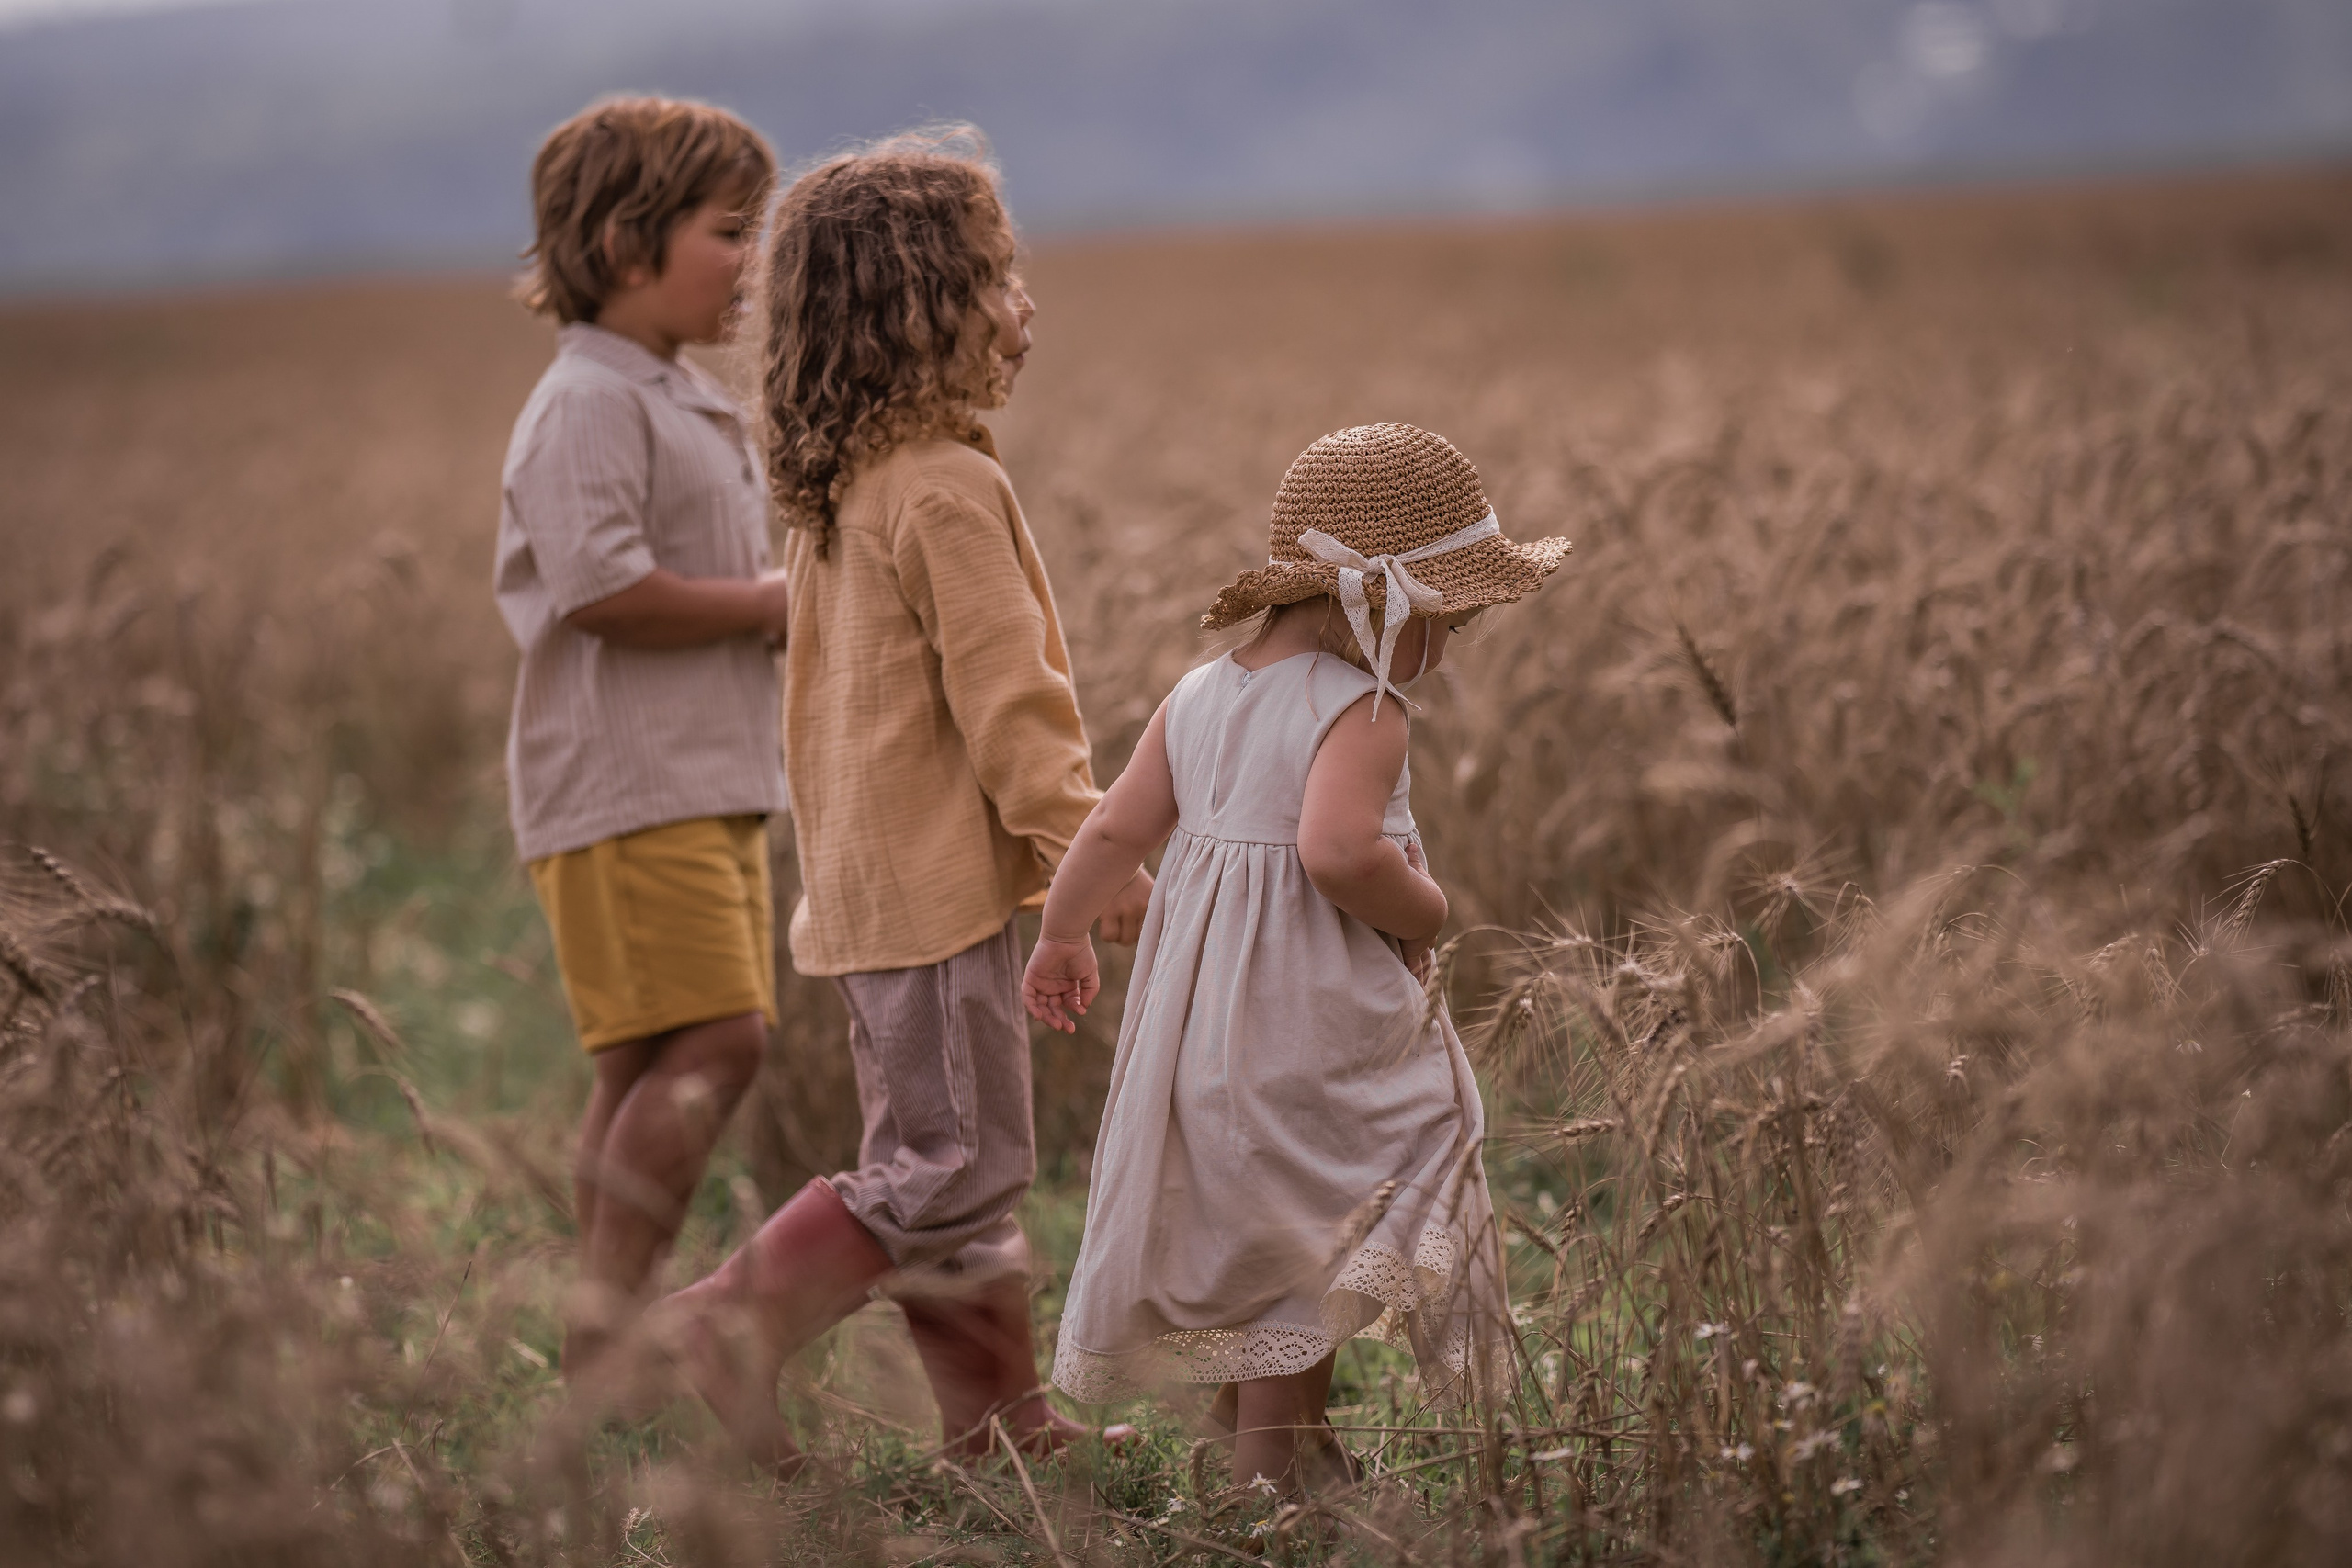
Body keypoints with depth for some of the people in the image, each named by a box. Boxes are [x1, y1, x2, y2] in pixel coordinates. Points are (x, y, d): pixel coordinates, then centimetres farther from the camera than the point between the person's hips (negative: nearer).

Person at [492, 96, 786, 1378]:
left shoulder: (692, 404, 22)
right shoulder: (588, 403, -11)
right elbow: (598, 587, -23)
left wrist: (791, 603, 11)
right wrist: (765, 603, -13)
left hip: (710, 784, 10)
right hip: (629, 789, -10)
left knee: (651, 1070, 8)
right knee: (711, 1041, -17)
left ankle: (609, 1343, 12)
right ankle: (599, 1333, -14)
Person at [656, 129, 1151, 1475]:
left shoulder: (842, 488, 13)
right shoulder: (949, 490, -17)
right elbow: (1007, 703, -20)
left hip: (868, 874, 10)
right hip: (937, 877, -10)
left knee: (951, 1160, 14)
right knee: (957, 1165, -5)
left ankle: (1002, 1413, 20)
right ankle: (742, 1322, -7)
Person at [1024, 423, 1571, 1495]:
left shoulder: (1201, 695, 9)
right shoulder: (1358, 711, -16)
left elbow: (1117, 825, 12)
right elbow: (1338, 850, -32)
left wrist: (1061, 936, 25)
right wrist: (1425, 912, -14)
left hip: (1202, 1011, 8)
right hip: (1313, 1032, -8)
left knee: (1245, 1233, 20)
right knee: (1307, 1256, 1)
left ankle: (1248, 1431, 30)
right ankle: (1270, 1479, 4)